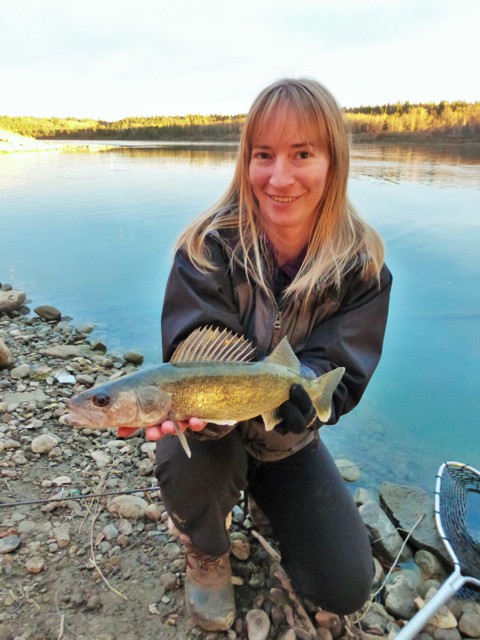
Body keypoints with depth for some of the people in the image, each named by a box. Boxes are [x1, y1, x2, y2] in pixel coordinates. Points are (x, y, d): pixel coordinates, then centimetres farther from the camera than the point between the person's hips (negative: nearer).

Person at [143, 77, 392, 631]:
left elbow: (339, 376, -22)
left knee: (346, 590, -2)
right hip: (216, 434, -1)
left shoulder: (362, 264, -16)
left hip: (289, 441, 2)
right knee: (194, 456, -37)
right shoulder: (208, 247, -22)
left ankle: (261, 493, 29)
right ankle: (205, 550, 4)